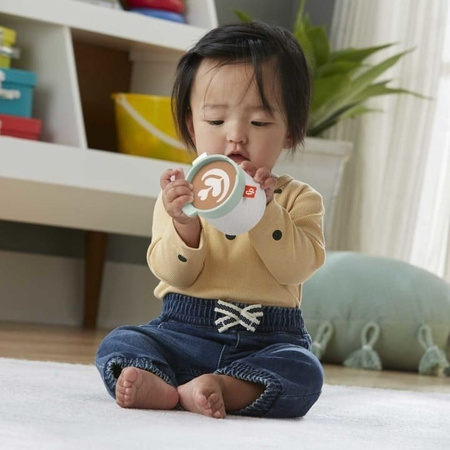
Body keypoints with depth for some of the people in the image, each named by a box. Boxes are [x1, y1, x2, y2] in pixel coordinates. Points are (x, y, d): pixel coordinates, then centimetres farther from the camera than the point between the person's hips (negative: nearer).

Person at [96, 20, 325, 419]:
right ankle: (151, 382, -48)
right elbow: (175, 274, -6)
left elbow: (296, 267, -11)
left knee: (302, 372, -30)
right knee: (119, 345, -22)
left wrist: (265, 210, -22)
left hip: (267, 340, -1)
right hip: (184, 331, 1)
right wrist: (184, 225, -26)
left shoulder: (298, 200, 5)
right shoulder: (182, 193, 6)